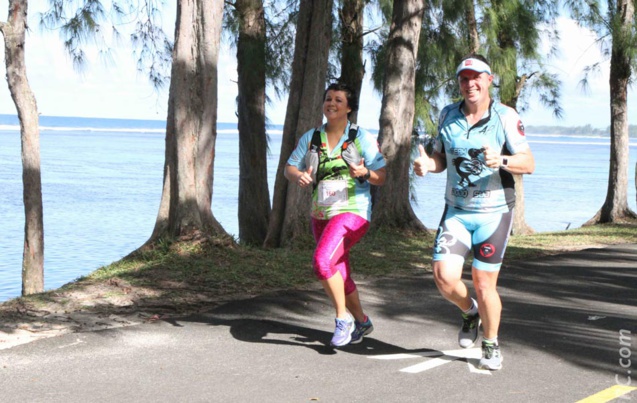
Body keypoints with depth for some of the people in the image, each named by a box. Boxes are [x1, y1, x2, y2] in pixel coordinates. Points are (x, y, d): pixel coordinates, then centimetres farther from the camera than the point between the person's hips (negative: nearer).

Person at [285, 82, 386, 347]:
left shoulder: (362, 138, -4)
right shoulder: (310, 138, 7)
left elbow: (381, 178, -5)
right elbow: (289, 168, 8)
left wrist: (365, 172, -27)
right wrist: (298, 176, -15)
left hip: (352, 212, -6)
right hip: (320, 215, 6)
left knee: (322, 261, -26)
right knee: (339, 275, 16)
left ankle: (344, 319, -9)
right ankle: (361, 322, 37)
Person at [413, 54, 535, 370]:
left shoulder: (506, 117, -8)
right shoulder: (447, 115, 5)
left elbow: (528, 163, -10)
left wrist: (501, 161, -30)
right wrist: (427, 165, -9)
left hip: (494, 213, -3)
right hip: (456, 212, 3)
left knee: (483, 285, -2)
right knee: (445, 278, -10)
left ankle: (491, 346, 23)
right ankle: (470, 312, 24)